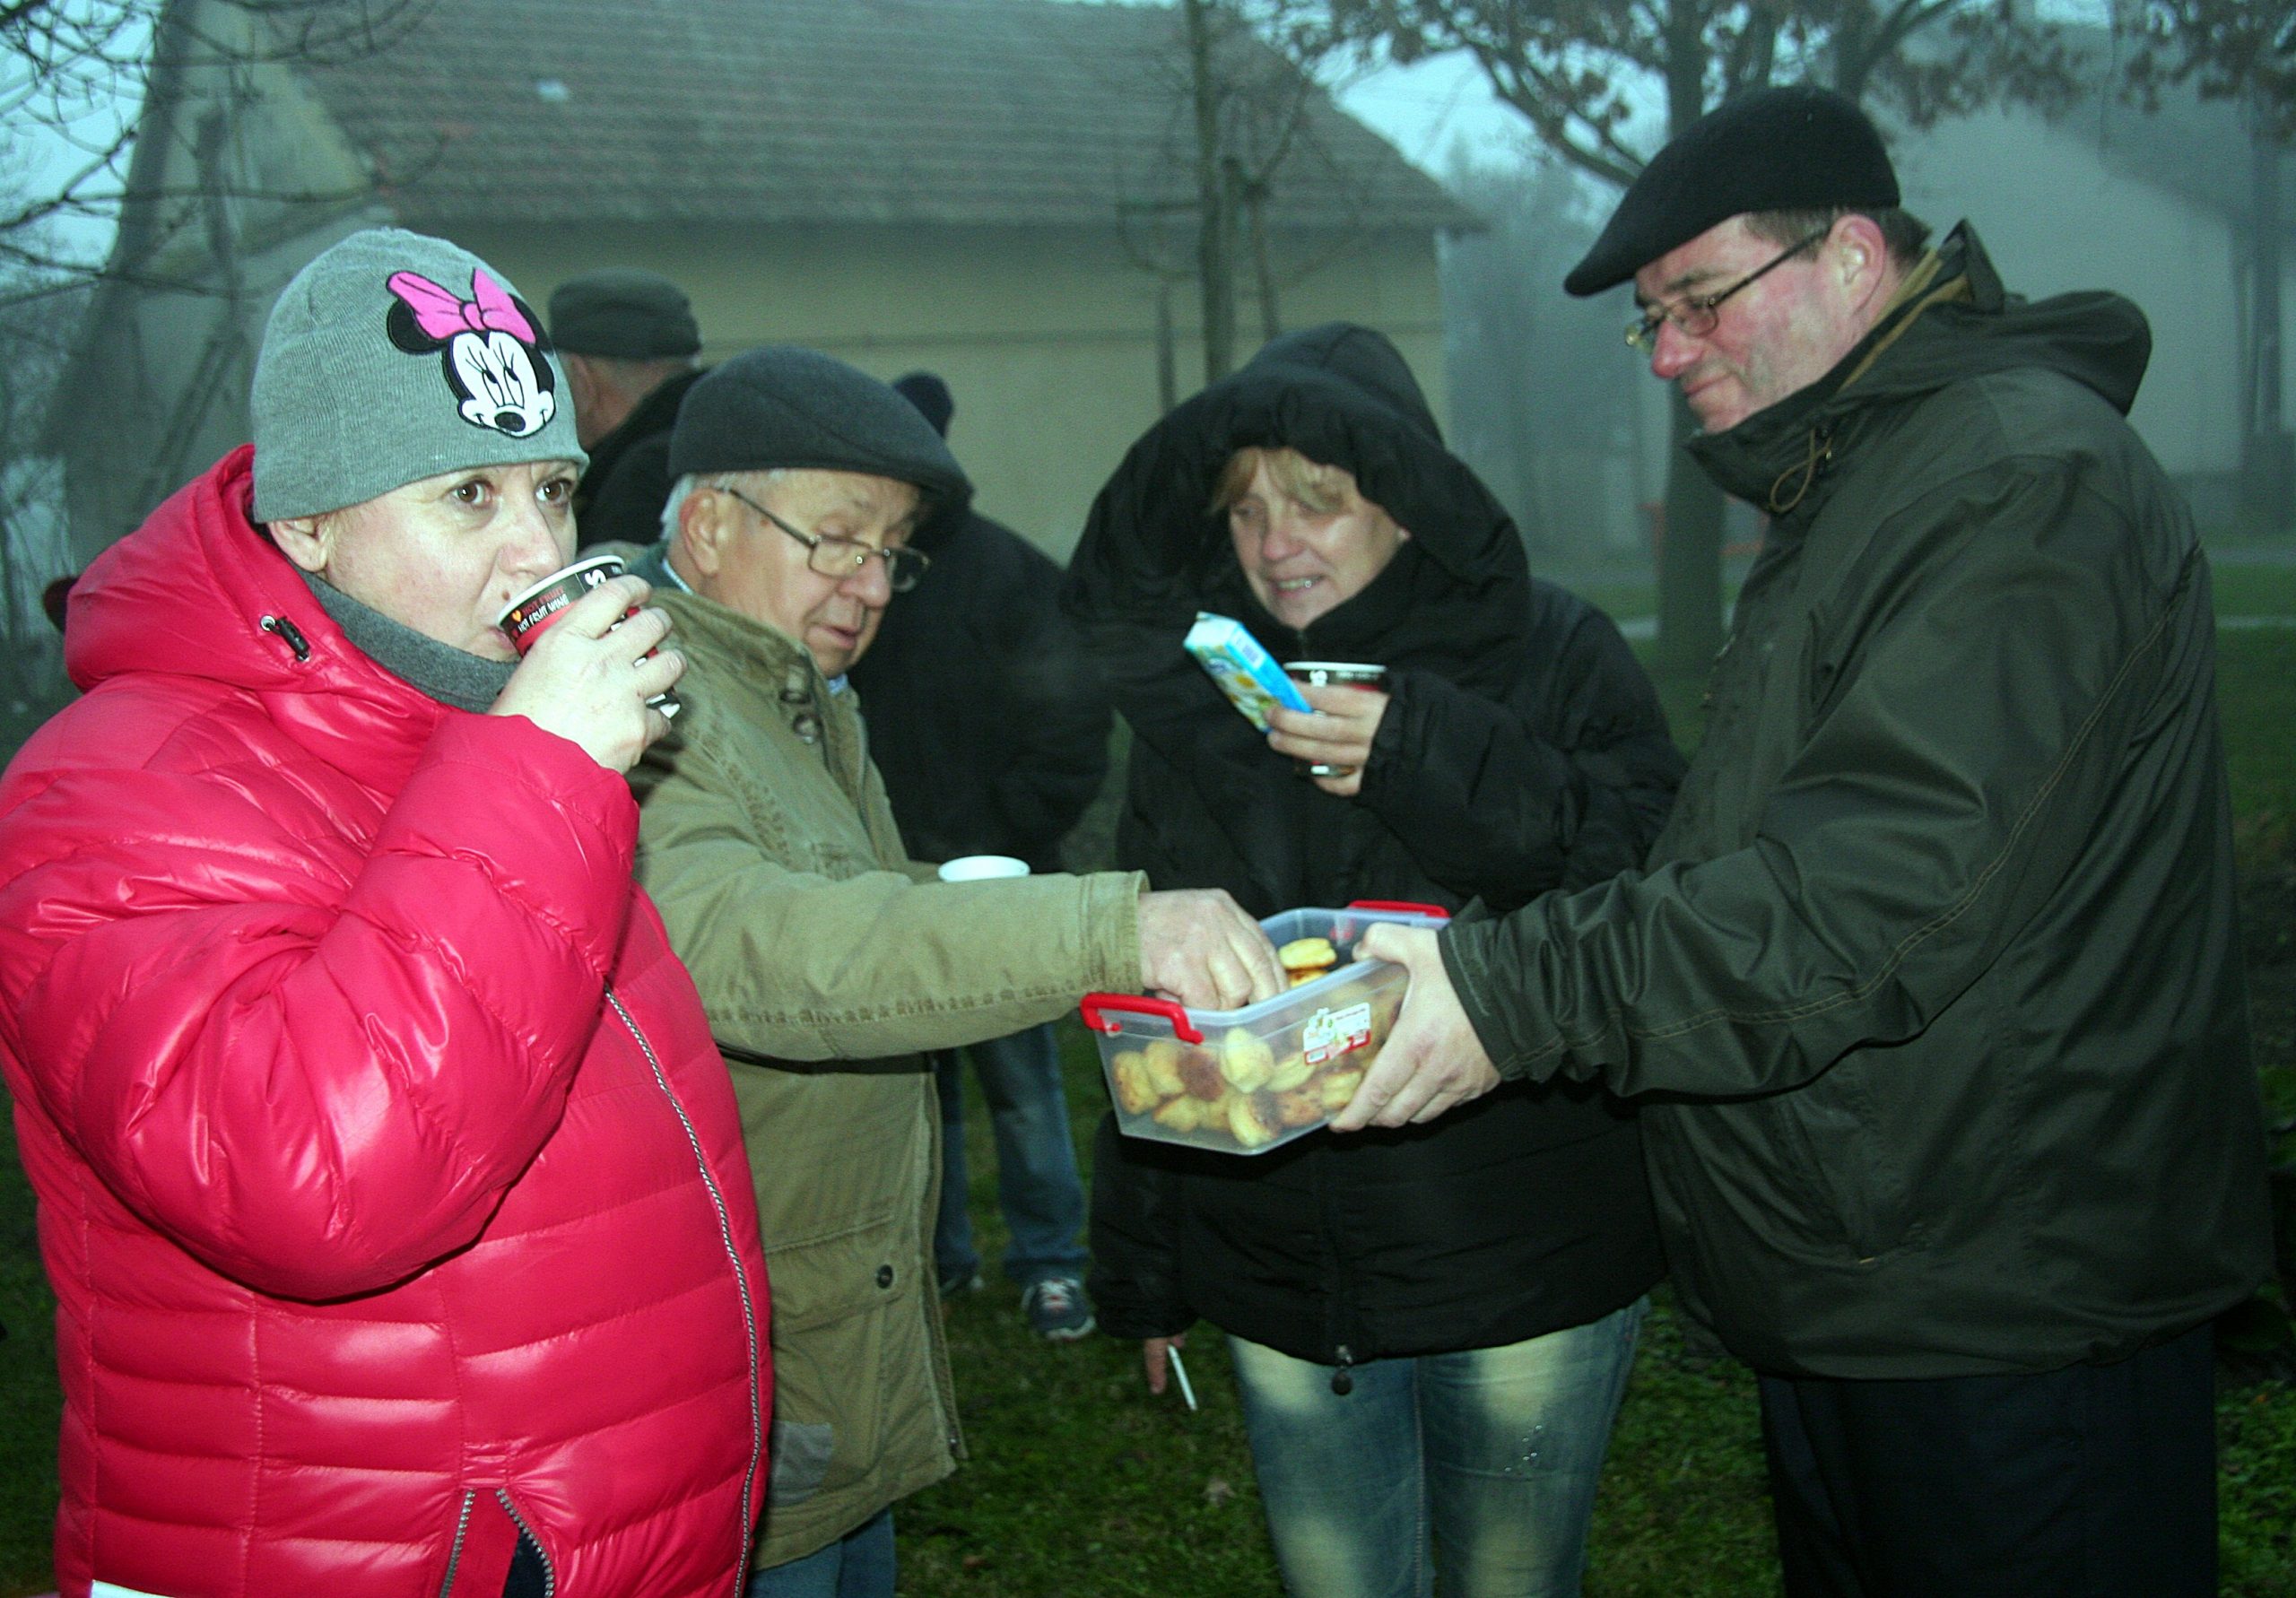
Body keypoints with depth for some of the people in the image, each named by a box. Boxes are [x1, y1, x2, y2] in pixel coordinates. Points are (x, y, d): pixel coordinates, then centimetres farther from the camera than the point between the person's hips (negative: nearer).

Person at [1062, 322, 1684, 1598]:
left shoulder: (1555, 653, -5)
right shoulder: (1196, 694, 5)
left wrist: (1429, 761, -25)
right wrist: (1144, 1271, 13)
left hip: (1525, 1266, -3)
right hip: (1281, 1273, 3)